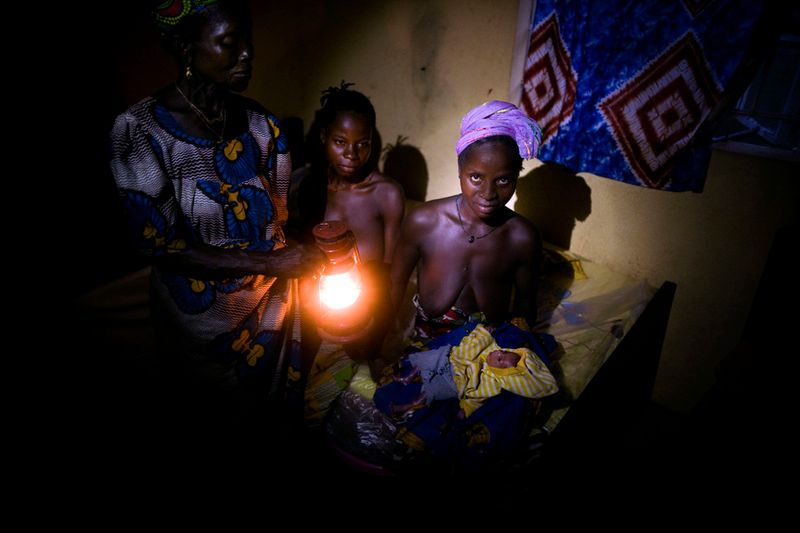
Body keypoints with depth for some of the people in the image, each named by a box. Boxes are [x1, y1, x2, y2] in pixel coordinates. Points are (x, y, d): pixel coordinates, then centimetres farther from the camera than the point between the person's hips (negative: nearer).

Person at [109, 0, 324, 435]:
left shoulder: (261, 125, -5)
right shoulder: (138, 131, -16)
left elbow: (279, 217, 4)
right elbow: (162, 247, -18)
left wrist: (312, 239, -17)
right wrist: (269, 262, -24)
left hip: (272, 308, 3)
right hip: (202, 316, -3)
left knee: (273, 415, 23)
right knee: (214, 421, 21)